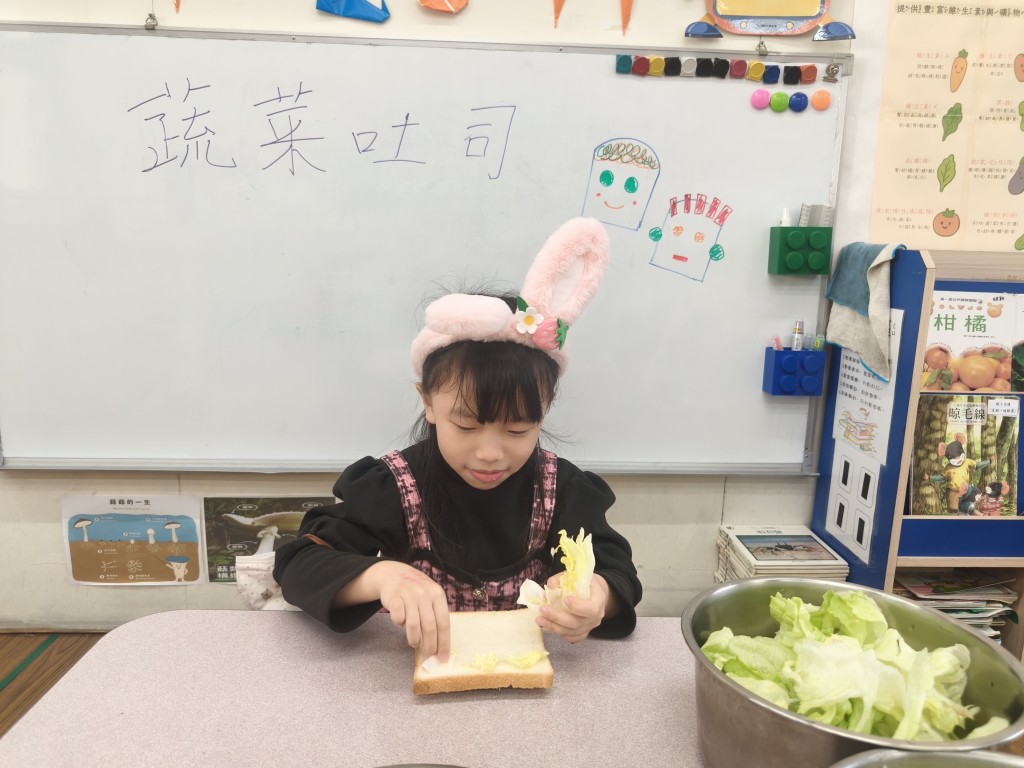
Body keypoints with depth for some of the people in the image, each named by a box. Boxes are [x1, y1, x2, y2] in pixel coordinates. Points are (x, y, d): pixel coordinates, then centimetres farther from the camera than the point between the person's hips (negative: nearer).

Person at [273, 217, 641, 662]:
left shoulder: (561, 489, -9)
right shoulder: (393, 486, -14)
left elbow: (617, 570, -9)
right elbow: (299, 563, -15)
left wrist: (596, 595, -34)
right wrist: (381, 576, -35)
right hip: (419, 666, 0)